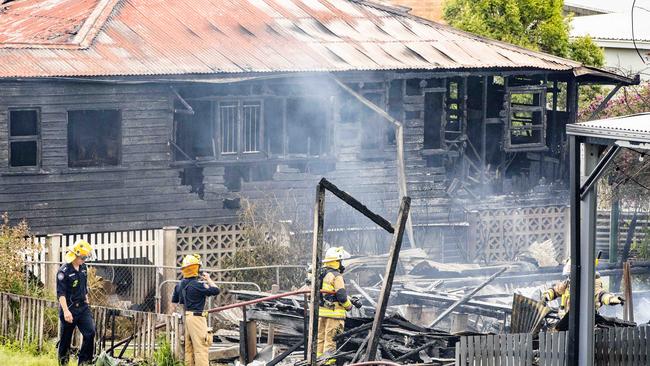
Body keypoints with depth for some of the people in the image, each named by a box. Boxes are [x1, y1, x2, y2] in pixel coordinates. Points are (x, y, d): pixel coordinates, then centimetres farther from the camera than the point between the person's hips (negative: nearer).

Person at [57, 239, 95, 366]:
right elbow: (61, 293, -19)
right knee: (66, 337, 4)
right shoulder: (64, 271, -15)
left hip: (82, 307, 6)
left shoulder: (83, 268, 7)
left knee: (90, 332, -10)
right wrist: (66, 311, -27)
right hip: (69, 308, -6)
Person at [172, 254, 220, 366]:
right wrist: (209, 280, 4)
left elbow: (174, 301, 16)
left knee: (188, 349, 12)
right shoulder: (197, 285, -16)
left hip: (185, 317, 8)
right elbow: (216, 290, -12)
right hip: (197, 317, -8)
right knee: (201, 348, -9)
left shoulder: (180, 285, 8)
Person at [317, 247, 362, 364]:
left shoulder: (321, 274, 14)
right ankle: (328, 362, -6)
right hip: (334, 313, -8)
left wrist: (352, 300, 17)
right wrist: (349, 306, 2)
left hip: (321, 311, 8)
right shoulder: (336, 276, -15)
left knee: (320, 338, 13)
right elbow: (341, 296, -17)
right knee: (331, 340, -5)